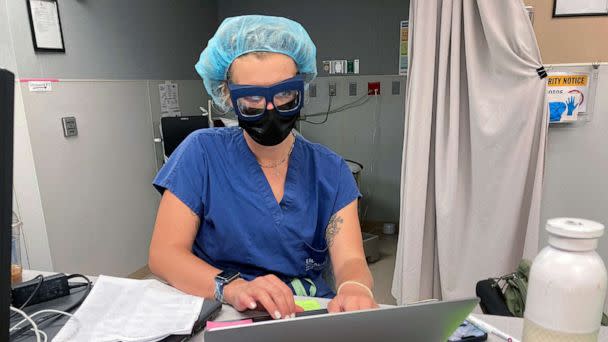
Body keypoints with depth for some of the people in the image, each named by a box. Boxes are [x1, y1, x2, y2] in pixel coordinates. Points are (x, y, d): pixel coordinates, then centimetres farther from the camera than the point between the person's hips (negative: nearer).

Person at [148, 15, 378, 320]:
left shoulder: (330, 170, 1)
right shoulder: (202, 153, -5)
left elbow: (349, 260, -7)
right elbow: (163, 253, -9)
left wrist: (355, 289, -31)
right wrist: (233, 288, -27)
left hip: (310, 316, 3)